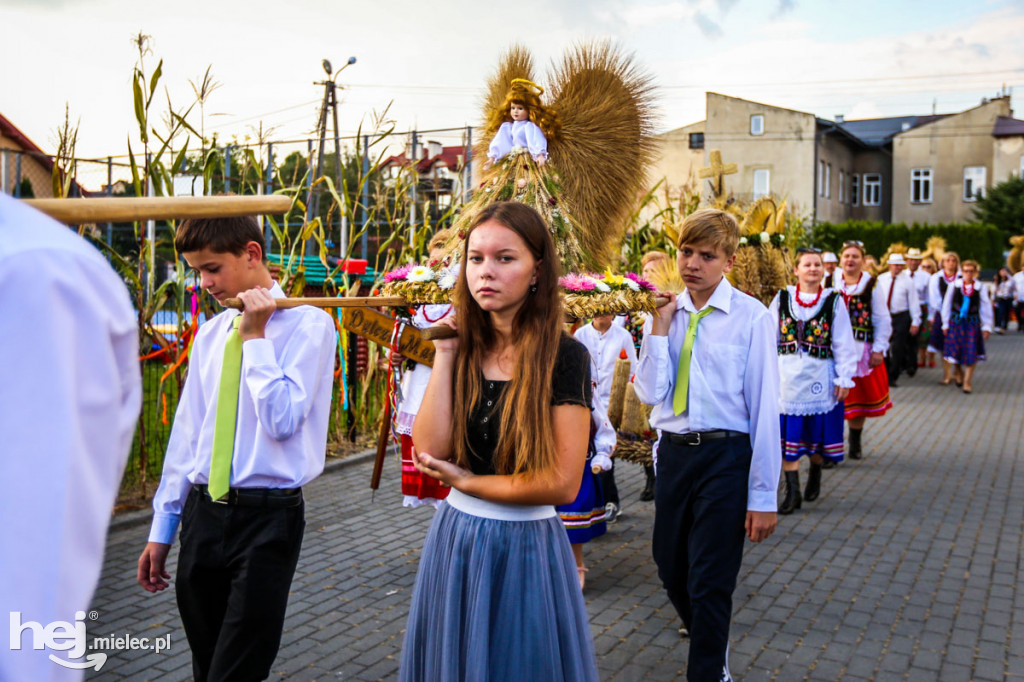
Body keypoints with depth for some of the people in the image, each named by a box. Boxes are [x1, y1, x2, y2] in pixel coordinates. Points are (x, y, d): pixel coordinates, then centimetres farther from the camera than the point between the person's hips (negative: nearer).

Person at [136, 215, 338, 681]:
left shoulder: (308, 324, -8)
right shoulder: (209, 334, 10)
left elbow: (282, 420, -16)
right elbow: (187, 432, 13)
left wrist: (255, 336, -14)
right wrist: (162, 529, 15)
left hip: (268, 518, -6)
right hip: (203, 514, 6)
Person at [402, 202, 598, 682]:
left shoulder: (564, 356, -12)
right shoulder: (463, 348, 1)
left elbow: (562, 483, -17)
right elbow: (431, 451, -11)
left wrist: (466, 482, -9)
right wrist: (445, 354, -12)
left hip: (526, 547, -4)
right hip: (453, 539, 4)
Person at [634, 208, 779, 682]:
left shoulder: (751, 317, -10)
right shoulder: (666, 312, 4)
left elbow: (764, 409, -9)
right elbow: (649, 393, -5)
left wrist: (763, 495, -9)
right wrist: (660, 325, -10)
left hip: (725, 457, -5)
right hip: (673, 452, 5)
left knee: (710, 581, -1)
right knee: (670, 567, 18)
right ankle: (706, 637, 47)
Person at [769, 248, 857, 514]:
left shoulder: (834, 301, 1)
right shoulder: (782, 299, 4)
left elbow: (844, 344, 1)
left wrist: (844, 378, -3)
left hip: (819, 378, -1)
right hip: (788, 377, 1)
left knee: (818, 433, 10)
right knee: (788, 435, -1)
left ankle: (815, 477, 35)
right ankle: (792, 492, 5)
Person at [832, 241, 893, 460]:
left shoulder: (872, 286, 2)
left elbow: (882, 321, 4)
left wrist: (879, 350, -3)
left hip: (861, 350, 0)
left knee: (859, 399, 9)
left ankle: (855, 443, 25)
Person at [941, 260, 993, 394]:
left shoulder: (980, 288, -4)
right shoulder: (954, 286, -2)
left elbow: (986, 309, 3)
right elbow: (946, 305, 6)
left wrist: (986, 327, 1)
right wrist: (946, 324, 6)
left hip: (973, 323, -1)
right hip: (956, 321, 1)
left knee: (971, 353, -1)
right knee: (955, 351, 3)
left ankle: (967, 383, 10)